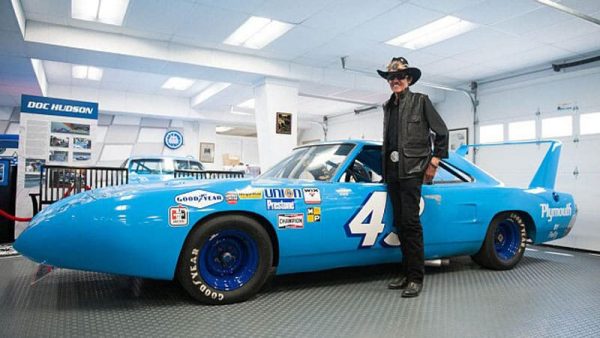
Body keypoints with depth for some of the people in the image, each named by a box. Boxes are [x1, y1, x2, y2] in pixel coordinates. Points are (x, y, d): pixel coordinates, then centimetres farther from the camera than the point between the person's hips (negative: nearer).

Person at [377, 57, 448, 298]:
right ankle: (406, 272, 16)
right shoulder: (388, 106, 19)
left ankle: (416, 278, -5)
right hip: (392, 172, 6)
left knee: (410, 222, -11)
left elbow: (442, 132, 2)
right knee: (399, 224, 7)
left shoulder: (420, 101, 3)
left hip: (412, 170, -6)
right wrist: (385, 166, 14)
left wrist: (434, 161, -4)